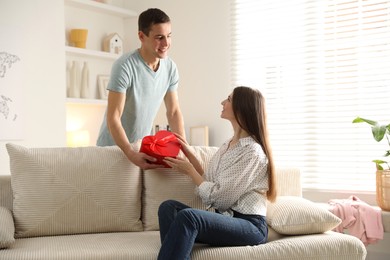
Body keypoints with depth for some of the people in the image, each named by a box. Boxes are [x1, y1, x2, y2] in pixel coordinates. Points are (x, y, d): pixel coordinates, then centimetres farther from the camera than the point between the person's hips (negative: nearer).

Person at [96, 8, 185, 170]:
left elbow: (173, 111, 1)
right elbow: (113, 118, -26)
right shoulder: (125, 66, -23)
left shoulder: (170, 67, -5)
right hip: (113, 147, -5)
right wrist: (131, 154, -37)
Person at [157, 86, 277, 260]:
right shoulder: (228, 145, 15)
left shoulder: (252, 151, -13)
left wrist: (189, 170, -4)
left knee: (187, 216, -33)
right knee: (169, 207, -14)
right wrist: (189, 155, 11)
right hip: (225, 218, 9)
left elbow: (218, 197, -15)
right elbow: (209, 184, 12)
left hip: (250, 225, -8)